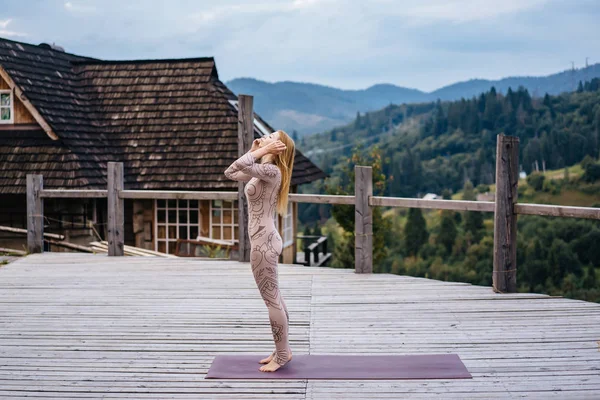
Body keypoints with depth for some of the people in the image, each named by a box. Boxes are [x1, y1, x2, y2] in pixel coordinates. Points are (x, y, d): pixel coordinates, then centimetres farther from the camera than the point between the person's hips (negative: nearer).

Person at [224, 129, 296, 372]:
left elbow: (240, 165, -33)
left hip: (263, 242, -10)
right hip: (265, 240, 10)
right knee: (274, 298, 15)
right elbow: (231, 173, 20)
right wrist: (255, 151, 14)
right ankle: (282, 350, 24)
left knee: (272, 300, -2)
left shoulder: (272, 171, -17)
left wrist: (264, 151, -19)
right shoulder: (262, 170, 12)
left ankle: (282, 356, 7)